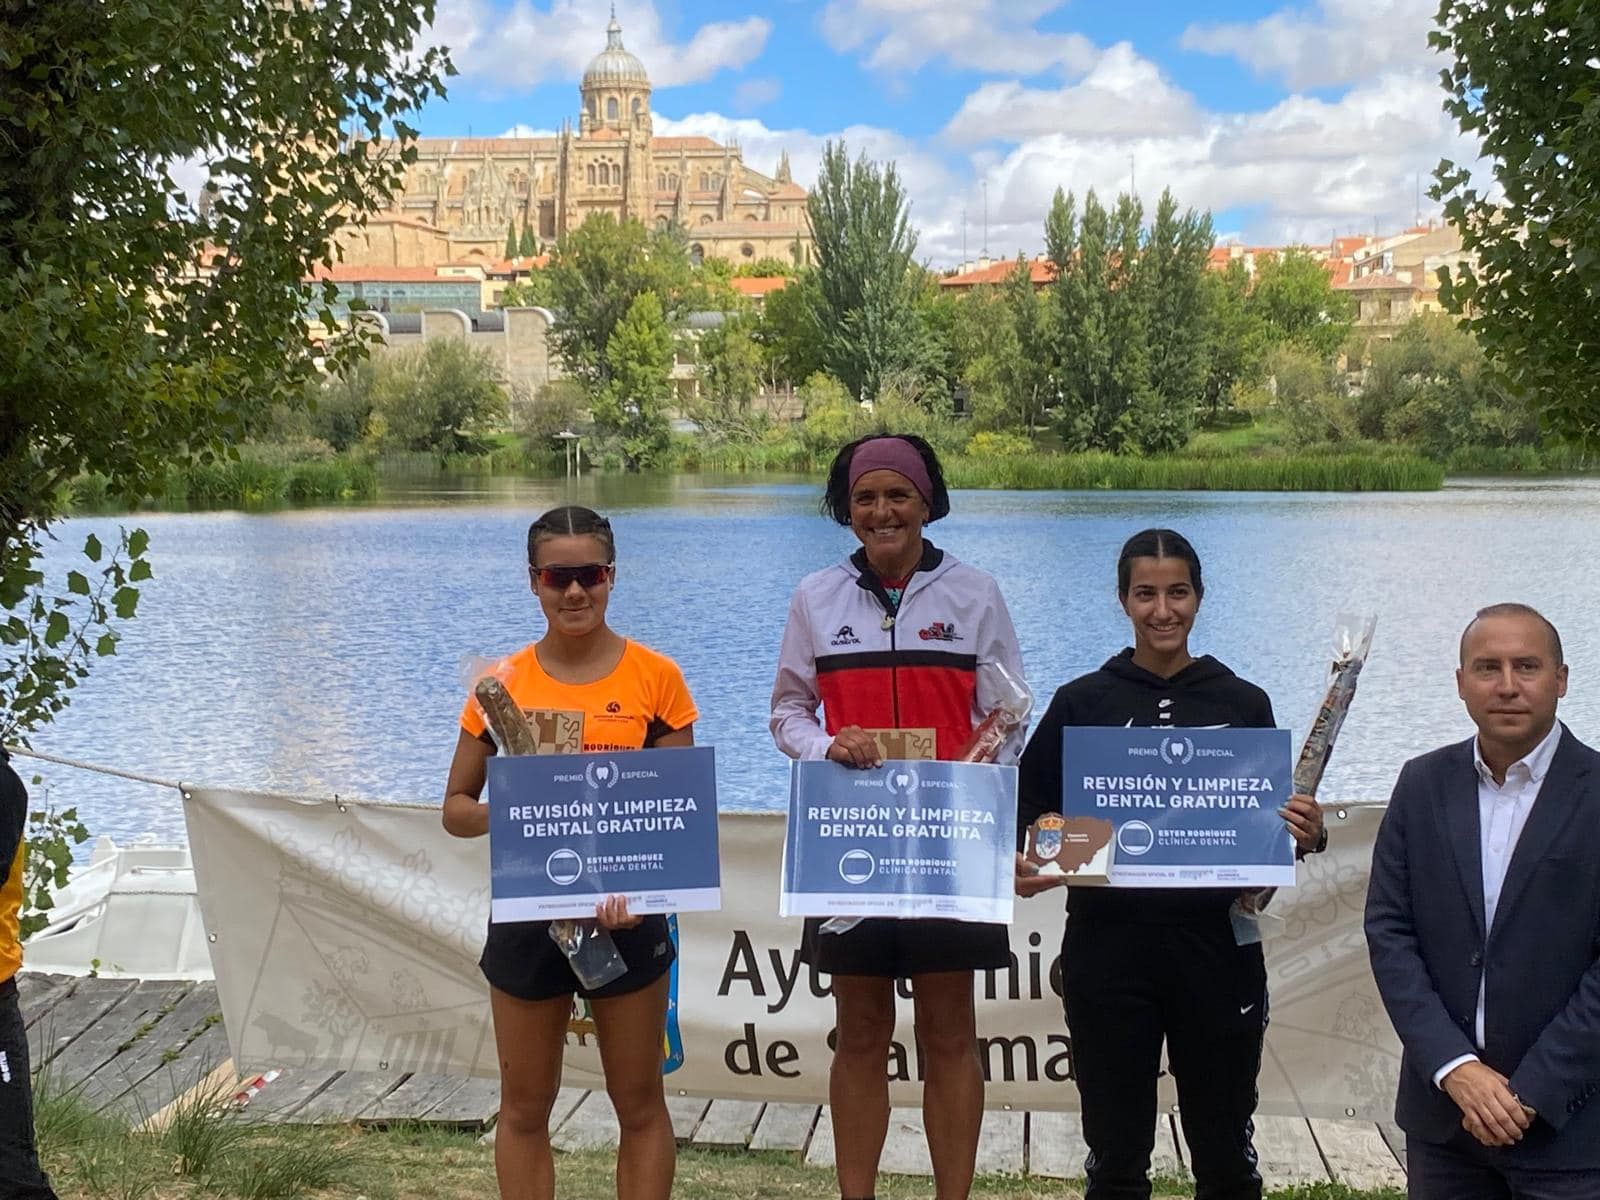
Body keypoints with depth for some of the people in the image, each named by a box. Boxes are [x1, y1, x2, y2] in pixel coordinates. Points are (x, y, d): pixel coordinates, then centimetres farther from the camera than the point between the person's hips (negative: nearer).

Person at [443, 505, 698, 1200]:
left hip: (627, 915, -1)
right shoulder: (502, 683, 0)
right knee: (524, 1109, 11)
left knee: (639, 1103, 10)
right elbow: (456, 808, 6)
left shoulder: (656, 676, -3)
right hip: (528, 913, 1)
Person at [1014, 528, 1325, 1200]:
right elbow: (1028, 812, 6)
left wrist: (1306, 836, -10)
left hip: (1218, 948, 1)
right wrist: (1021, 867, -14)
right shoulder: (1082, 703, 4)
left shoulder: (1243, 704, 6)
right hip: (1109, 949, 0)